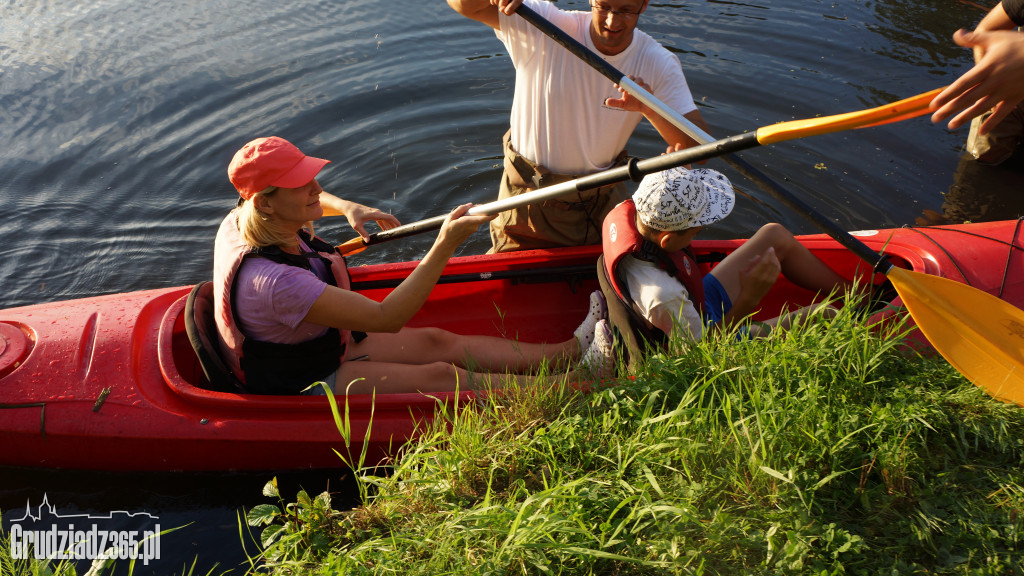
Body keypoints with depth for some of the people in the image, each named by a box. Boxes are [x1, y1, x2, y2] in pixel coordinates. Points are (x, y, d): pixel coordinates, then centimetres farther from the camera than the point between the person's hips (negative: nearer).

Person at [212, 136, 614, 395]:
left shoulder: (243, 220, -8)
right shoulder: (274, 281, -37)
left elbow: (309, 201, 19)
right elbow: (386, 318, -35)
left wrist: (347, 207, 3)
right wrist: (445, 245, -39)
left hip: (318, 345, 9)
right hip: (301, 389, -9)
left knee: (438, 342, -2)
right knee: (440, 377, -17)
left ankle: (573, 350, -3)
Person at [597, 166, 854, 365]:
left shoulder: (625, 213, -24)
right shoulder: (662, 295, -45)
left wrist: (668, 173, -15)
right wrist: (749, 298, -33)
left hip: (696, 304, 8)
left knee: (776, 236, 10)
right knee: (820, 316, -13)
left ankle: (850, 292, 30)